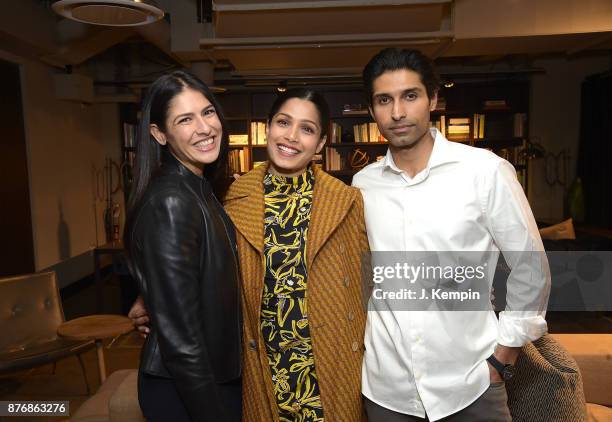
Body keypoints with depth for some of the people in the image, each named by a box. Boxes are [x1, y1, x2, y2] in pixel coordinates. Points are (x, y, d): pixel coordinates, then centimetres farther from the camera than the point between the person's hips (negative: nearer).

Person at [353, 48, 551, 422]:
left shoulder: (486, 171, -11)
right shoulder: (362, 184, -2)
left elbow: (531, 270, -4)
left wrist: (503, 359, -2)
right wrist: (359, 344, 9)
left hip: (470, 385, -2)